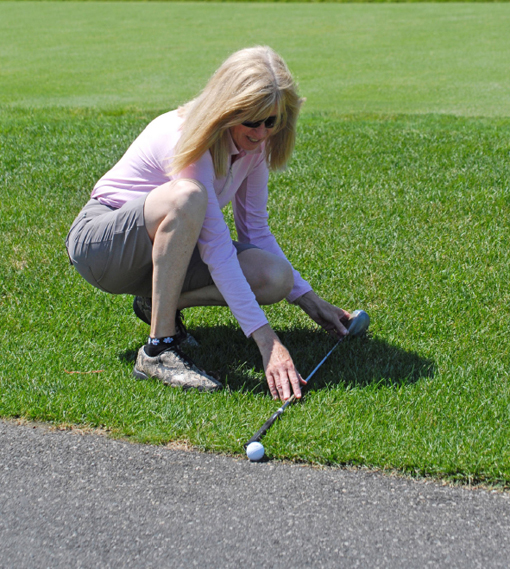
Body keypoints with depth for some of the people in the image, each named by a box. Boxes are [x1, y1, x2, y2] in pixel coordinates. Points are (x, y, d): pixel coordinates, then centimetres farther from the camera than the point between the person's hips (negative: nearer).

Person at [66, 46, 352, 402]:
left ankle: (158, 302, 2)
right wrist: (268, 341, -39)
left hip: (167, 247, 7)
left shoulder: (253, 143, -6)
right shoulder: (188, 139, -29)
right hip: (99, 240, -7)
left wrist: (310, 300, -4)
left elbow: (256, 232, 3)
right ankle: (158, 350, -32)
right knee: (186, 196, -40)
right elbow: (217, 250, -35)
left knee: (276, 277, -19)